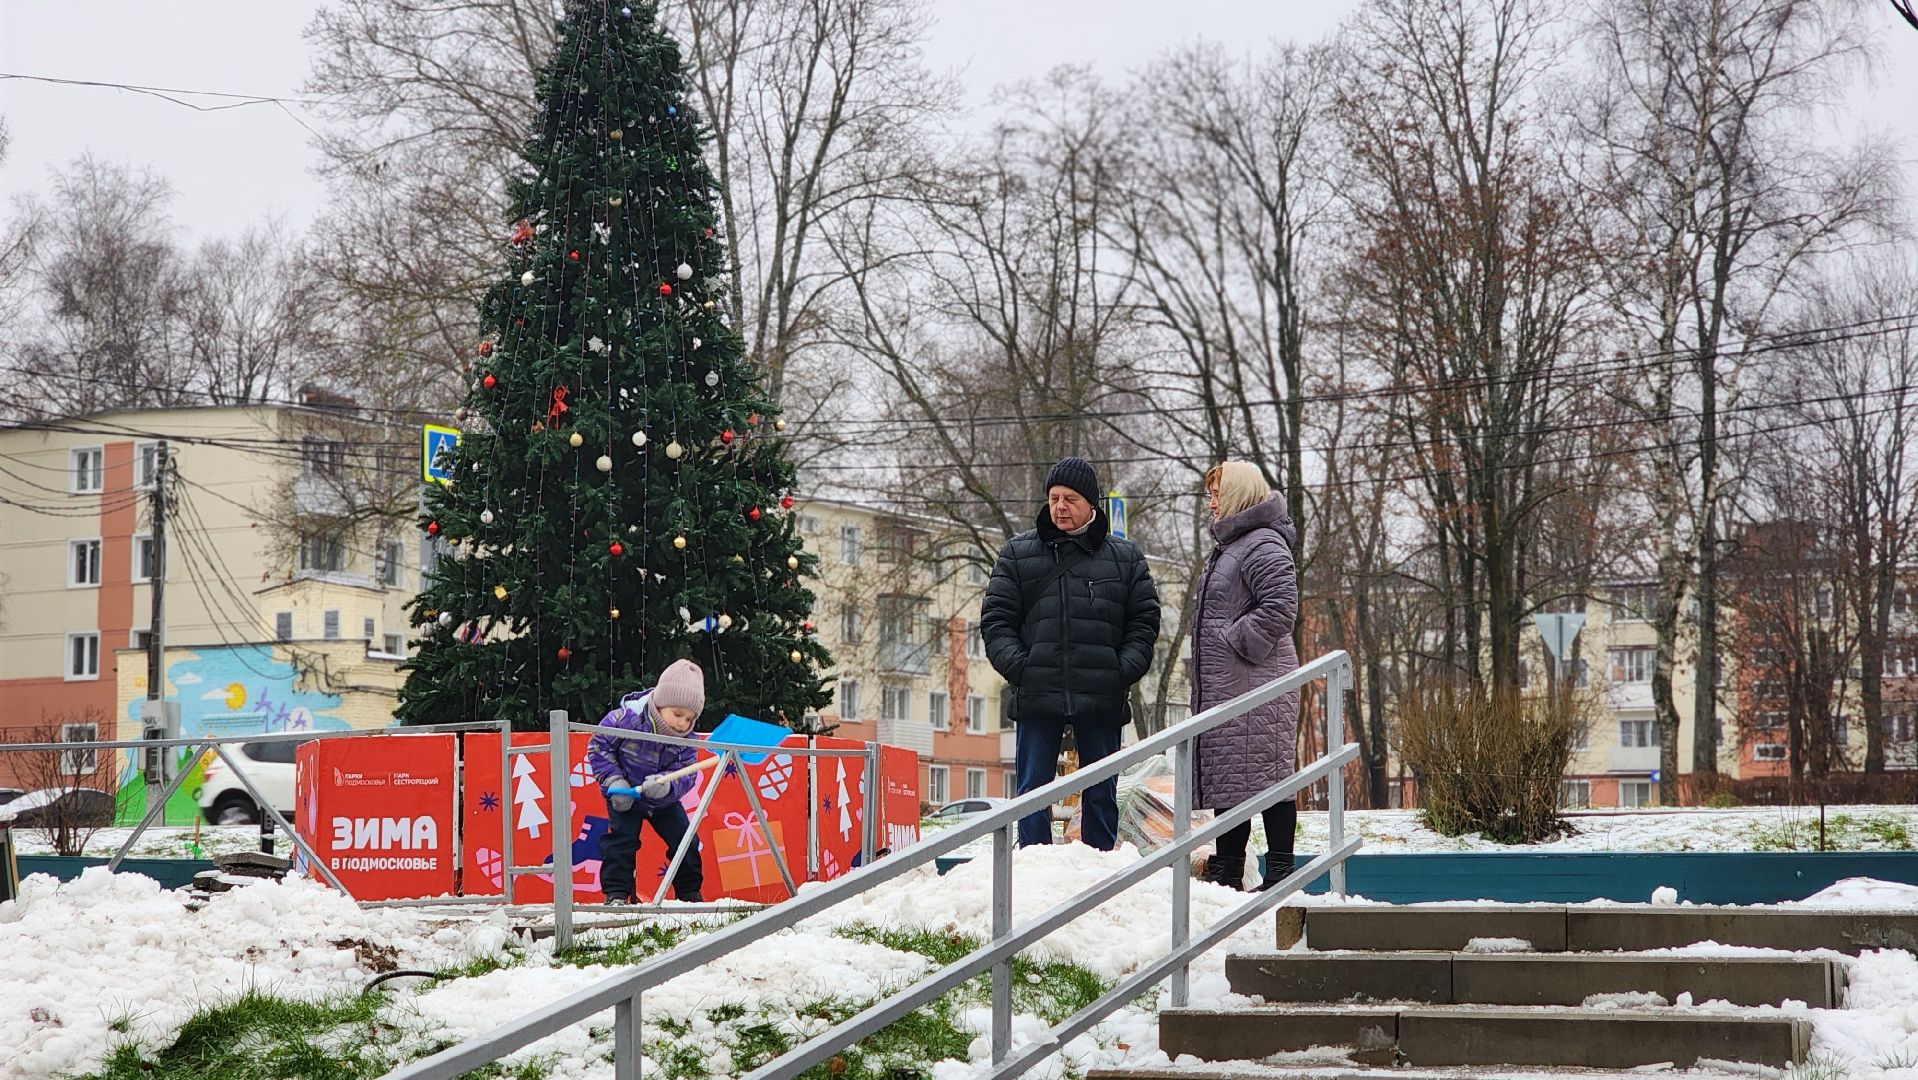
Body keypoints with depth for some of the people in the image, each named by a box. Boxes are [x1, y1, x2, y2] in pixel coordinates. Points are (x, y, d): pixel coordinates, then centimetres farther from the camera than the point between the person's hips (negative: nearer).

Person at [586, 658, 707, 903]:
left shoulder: (686, 739, -16)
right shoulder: (627, 719, -27)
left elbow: (685, 776, -20)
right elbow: (599, 746, -16)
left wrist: (666, 785, -43)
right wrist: (613, 781, -24)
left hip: (663, 800, 3)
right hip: (624, 797, -3)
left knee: (685, 840, 1)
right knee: (622, 839, -17)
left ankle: (689, 893, 17)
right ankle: (616, 893, -9)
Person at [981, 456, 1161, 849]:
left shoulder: (1125, 557, 8)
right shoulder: (1018, 553, 8)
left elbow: (1145, 621, 8)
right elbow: (996, 619, 5)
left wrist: (1124, 670, -7)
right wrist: (1018, 666, -9)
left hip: (1102, 698, 0)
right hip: (1037, 697, 0)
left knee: (1101, 794, 6)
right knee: (1032, 793, 0)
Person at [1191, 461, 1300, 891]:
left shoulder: (1263, 545, -13)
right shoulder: (1230, 543, 21)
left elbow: (1280, 607, -23)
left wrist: (1237, 642, -16)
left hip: (1257, 681, -11)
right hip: (1226, 682, 11)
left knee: (1264, 774, -9)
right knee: (1228, 775, 13)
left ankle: (1280, 873, -7)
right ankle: (1226, 873, 18)